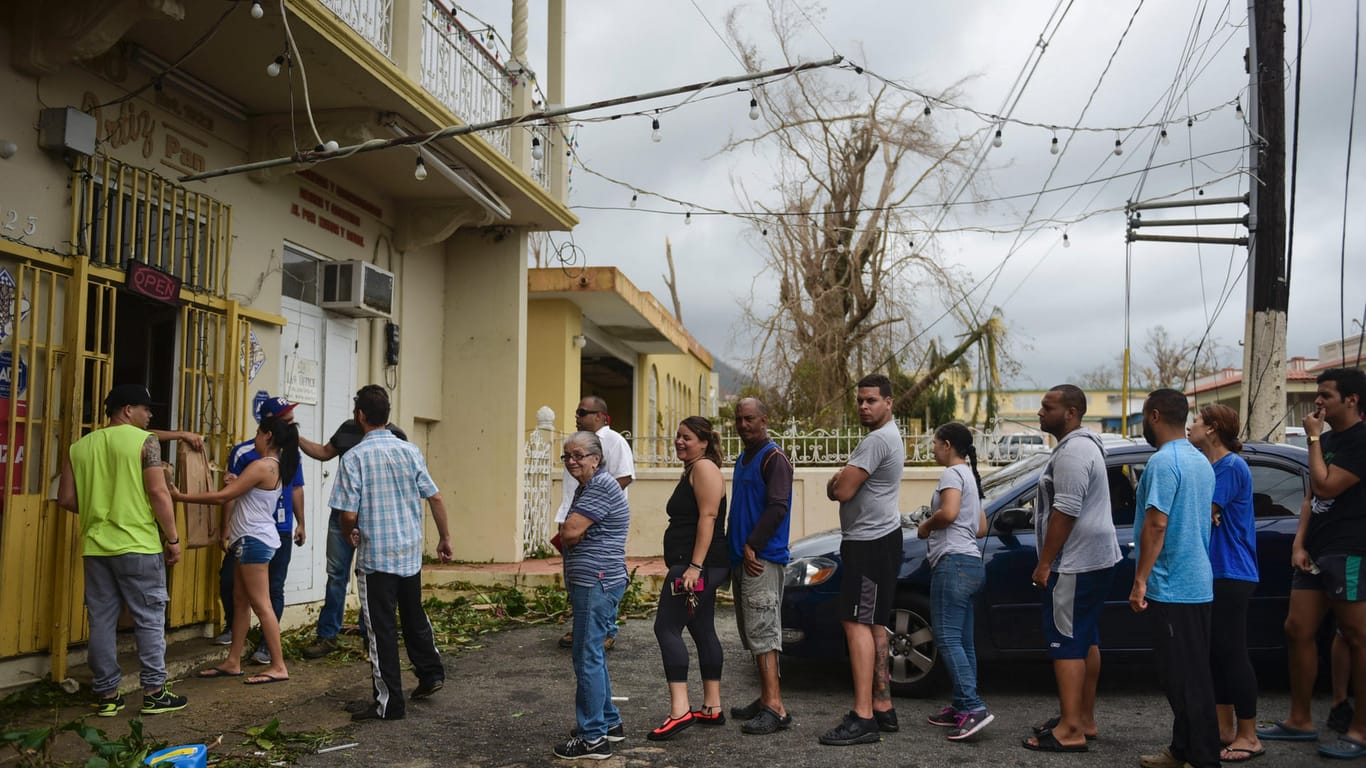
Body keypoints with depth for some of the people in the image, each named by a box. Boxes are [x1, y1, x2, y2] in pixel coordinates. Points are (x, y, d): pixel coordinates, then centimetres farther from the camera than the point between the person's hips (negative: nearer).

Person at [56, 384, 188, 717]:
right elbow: (158, 493, -13)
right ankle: (154, 692, 7)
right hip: (138, 546, -5)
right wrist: (173, 538, -6)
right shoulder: (145, 441, -7)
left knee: (101, 622, 10)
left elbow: (66, 499, 9)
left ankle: (106, 694, 15)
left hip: (96, 548, 5)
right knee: (149, 619, 3)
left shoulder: (79, 447, 9)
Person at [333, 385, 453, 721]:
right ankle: (430, 674, 36)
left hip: (374, 556, -5)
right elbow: (435, 498, 2)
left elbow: (348, 514, -15)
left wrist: (349, 535, 7)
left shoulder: (354, 458, -13)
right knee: (414, 615, 23)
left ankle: (389, 702, 10)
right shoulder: (410, 451, -1)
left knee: (381, 628, 3)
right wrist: (444, 537, 13)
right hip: (410, 552, 5)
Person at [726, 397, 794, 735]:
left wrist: (752, 546, -21)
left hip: (762, 560, -10)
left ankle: (775, 708, -14)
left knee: (762, 632, -13)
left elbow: (777, 507, -19)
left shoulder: (774, 457, -9)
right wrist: (732, 549, 18)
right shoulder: (743, 460, 20)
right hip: (740, 559, 10)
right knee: (753, 634, 12)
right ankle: (765, 699, 19)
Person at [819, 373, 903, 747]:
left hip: (870, 543, -11)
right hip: (877, 538, 11)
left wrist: (836, 480, 0)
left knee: (856, 623, -14)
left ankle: (863, 717, -16)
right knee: (873, 624, 13)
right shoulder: (888, 436, 18)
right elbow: (841, 488, 20)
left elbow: (840, 491, -22)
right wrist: (843, 479, -1)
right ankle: (883, 708, 19)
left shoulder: (877, 440, -17)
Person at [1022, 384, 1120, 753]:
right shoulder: (1083, 444, 16)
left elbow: (1065, 512, -24)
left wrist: (1044, 563, -19)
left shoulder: (1072, 452, -19)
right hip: (1094, 558, 11)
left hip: (1076, 562, -11)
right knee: (1086, 640, 14)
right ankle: (1084, 719, 21)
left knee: (1066, 642, -9)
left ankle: (1070, 730, -8)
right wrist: (1050, 561, 24)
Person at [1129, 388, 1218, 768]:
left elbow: (1156, 524, -21)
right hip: (1199, 584, 10)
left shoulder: (1163, 461, -16)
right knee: (1190, 675, 14)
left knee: (1184, 678, -4)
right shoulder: (1201, 461, 13)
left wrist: (1140, 581, -17)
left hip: (1171, 588, -10)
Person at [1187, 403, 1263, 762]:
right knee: (1216, 652, 13)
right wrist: (1206, 514, -9)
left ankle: (1248, 736, 2)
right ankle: (1225, 728, 21)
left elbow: (1203, 512, -18)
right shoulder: (1210, 466, 16)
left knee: (1231, 653, -6)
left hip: (1231, 574, -10)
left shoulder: (1232, 466, -14)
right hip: (1213, 572, 10)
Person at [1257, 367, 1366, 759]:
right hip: (1316, 551, 9)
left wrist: (1313, 439, -9)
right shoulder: (1328, 439, 17)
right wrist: (1299, 544, 8)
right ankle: (1300, 720, 18)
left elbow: (1327, 487, -18)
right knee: (1298, 630, 9)